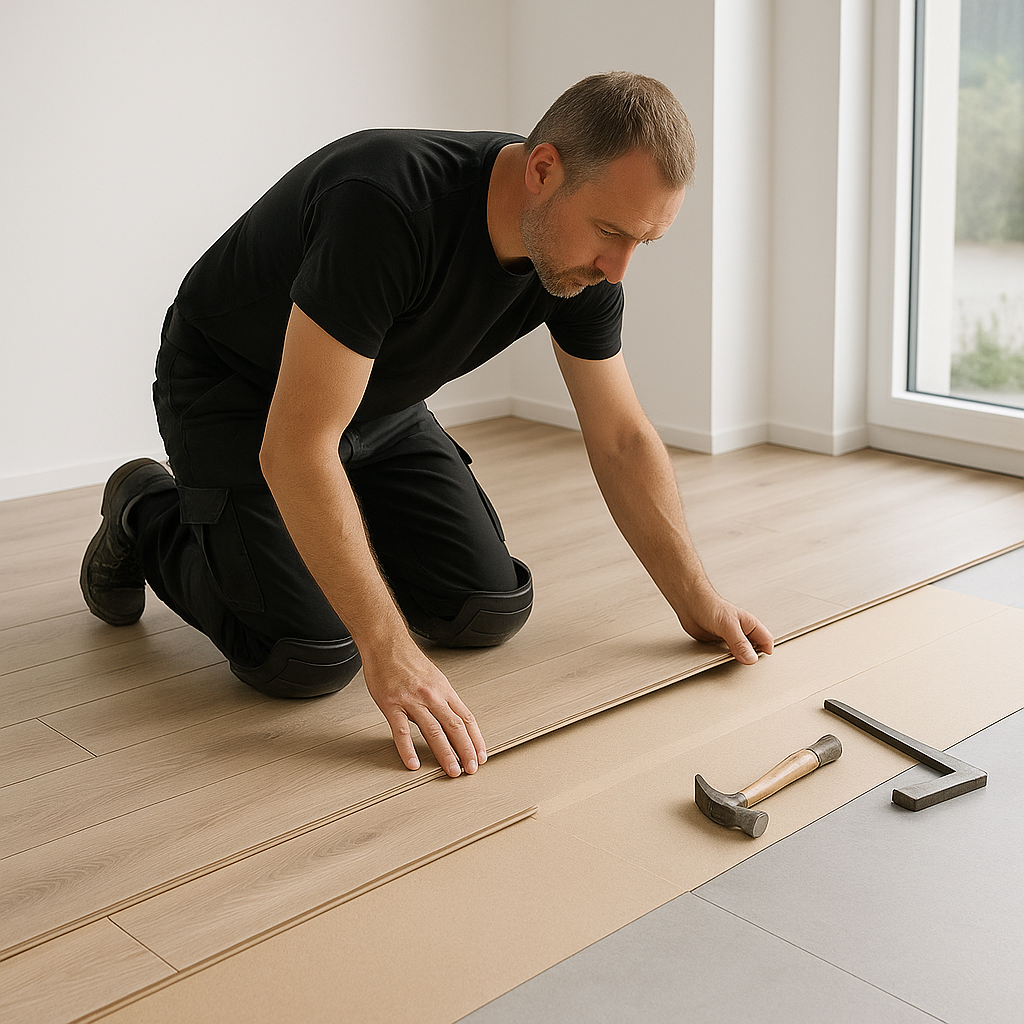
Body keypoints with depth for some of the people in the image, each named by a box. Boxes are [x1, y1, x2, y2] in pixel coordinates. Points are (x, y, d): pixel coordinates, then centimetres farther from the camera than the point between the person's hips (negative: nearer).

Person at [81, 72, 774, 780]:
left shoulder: (584, 255, -16)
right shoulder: (388, 206, -39)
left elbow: (623, 440, -3)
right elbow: (296, 448, -39)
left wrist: (697, 599, -5)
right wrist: (390, 651, -39)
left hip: (379, 403, 6)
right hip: (233, 393, -6)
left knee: (492, 611, -5)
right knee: (312, 655, -19)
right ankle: (151, 519, 8)